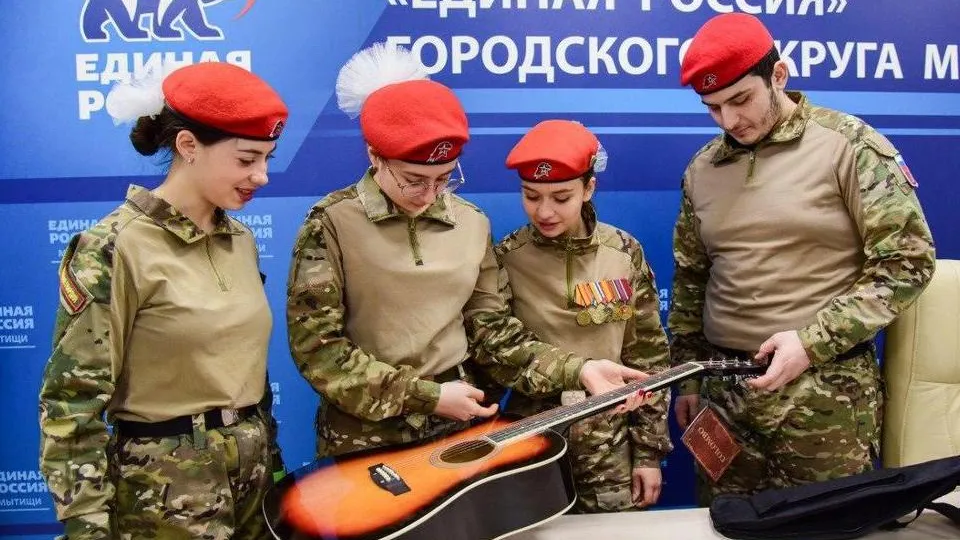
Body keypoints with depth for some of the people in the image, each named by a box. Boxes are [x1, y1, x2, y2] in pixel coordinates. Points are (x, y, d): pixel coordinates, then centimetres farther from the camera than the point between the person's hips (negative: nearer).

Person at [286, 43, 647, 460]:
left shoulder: (472, 224, 1)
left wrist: (578, 371, -10)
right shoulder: (332, 224, -12)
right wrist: (429, 396, -16)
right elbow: (315, 346, -14)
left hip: (461, 425, 4)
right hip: (367, 436, -3)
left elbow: (493, 330, 3)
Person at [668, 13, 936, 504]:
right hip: (722, 389, 4)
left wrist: (813, 343, -16)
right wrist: (686, 375, 15)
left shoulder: (849, 145, -6)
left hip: (824, 390, -4)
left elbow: (907, 261, -8)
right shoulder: (702, 168, 8)